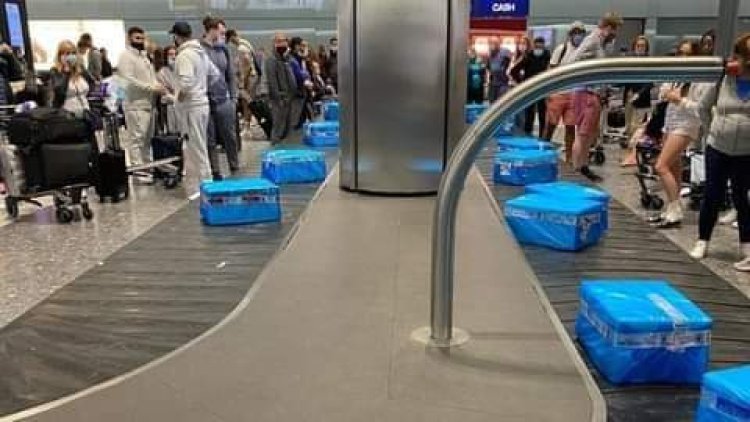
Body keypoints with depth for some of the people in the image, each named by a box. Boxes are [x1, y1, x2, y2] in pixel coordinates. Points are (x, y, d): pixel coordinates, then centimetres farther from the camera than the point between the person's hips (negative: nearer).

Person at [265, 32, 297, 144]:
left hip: (288, 98, 9)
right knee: (278, 128, -7)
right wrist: (279, 98, -23)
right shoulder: (271, 60, -10)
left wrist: (291, 95, 15)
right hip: (280, 100, -9)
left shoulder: (285, 59, 17)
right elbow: (272, 81, -18)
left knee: (287, 128, 15)